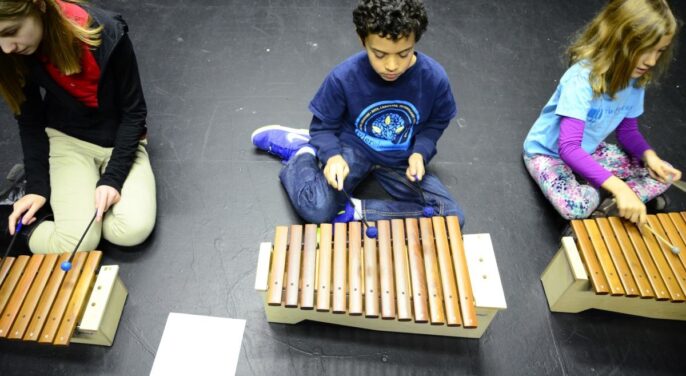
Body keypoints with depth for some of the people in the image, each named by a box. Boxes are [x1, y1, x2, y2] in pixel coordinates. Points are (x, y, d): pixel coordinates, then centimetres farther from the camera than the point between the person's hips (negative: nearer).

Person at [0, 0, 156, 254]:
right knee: (76, 242, -19)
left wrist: (112, 177, -21)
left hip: (120, 140, 0)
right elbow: (30, 122, 0)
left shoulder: (107, 35, -25)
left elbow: (134, 112, -15)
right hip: (66, 139, 1)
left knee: (133, 230, -22)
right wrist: (37, 186, -9)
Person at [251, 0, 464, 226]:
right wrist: (332, 156, -28)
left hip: (401, 160, 3)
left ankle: (355, 210, -12)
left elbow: (437, 122, 2)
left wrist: (420, 153, -18)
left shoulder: (434, 78, -18)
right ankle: (302, 151, 7)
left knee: (452, 216, -13)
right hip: (353, 148, -2)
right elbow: (324, 125, -6)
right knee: (315, 209, -26)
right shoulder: (344, 77, -21)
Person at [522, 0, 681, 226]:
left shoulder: (635, 79, -7)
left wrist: (649, 155, -17)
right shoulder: (581, 79, -33)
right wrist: (619, 187, -47)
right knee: (576, 206, -34)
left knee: (663, 175, -2)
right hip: (548, 152, -7)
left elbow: (628, 130, 5)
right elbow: (568, 148, -40)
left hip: (590, 152, 7)